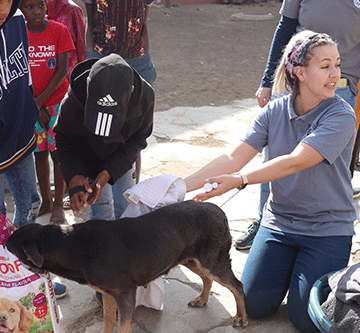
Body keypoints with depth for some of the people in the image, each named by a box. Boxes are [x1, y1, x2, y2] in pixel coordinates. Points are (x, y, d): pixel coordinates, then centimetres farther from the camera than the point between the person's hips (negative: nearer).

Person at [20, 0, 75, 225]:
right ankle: (46, 202, 26)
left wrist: (40, 100, -13)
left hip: (56, 101, -2)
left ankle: (59, 205, 16)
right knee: (39, 153, 11)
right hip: (31, 105, 2)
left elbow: (62, 71, -10)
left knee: (58, 153, 2)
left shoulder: (60, 31, -8)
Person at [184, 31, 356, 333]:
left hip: (328, 227, -3)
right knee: (255, 306, 0)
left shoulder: (341, 116, -18)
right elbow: (234, 157, -12)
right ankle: (290, 264, 27)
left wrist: (239, 180, -39)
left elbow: (295, 162, -29)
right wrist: (180, 186, -22)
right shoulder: (275, 111, -5)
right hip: (279, 220, 4)